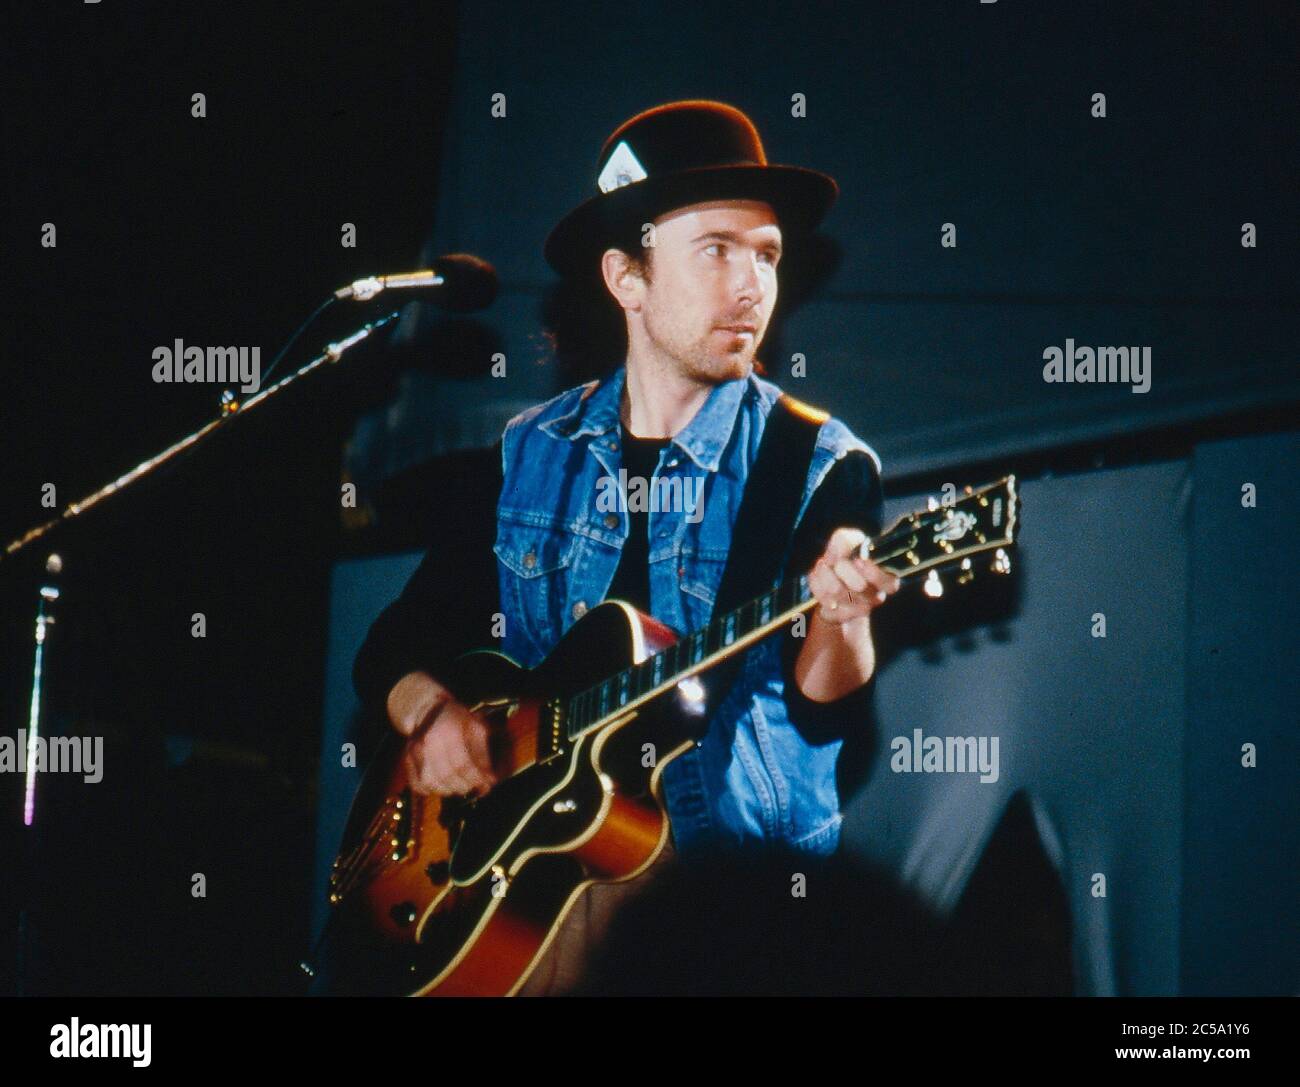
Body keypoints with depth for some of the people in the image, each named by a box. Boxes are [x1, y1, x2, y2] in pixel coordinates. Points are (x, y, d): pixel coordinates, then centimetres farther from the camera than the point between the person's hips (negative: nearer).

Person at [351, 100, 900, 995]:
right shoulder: (530, 454, 10)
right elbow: (401, 638, 14)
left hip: (730, 852, -3)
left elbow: (823, 715, -10)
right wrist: (423, 709, -7)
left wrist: (841, 617, -30)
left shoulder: (822, 468, -1)